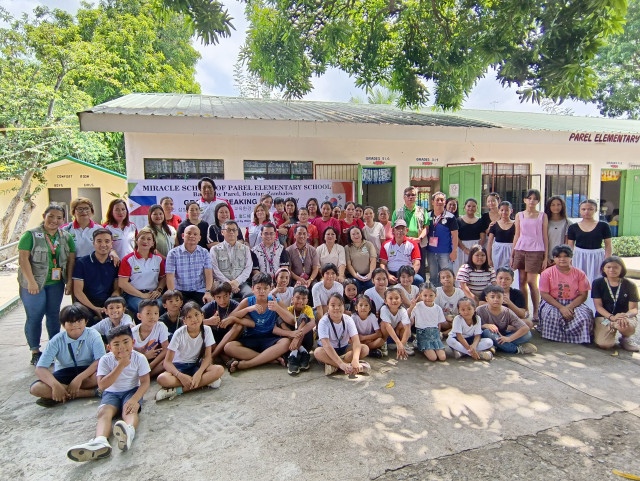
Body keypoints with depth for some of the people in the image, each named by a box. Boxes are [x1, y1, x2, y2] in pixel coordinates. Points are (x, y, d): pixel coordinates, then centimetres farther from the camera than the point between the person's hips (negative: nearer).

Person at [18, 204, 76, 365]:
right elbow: (23, 258, -11)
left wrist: (69, 281, 0)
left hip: (56, 283, 4)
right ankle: (35, 352, 13)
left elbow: (71, 258, 7)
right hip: (33, 284, -3)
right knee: (34, 317, 1)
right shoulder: (31, 235, -5)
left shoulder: (66, 237, 8)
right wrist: (31, 281, -18)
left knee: (54, 315, 11)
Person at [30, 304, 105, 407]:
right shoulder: (56, 341, -9)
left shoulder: (93, 335, -12)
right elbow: (40, 368, -15)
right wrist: (56, 385, -32)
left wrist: (79, 378, -31)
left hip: (87, 371, -2)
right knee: (36, 388, -27)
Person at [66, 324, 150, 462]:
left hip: (132, 391, -2)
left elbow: (145, 382, -12)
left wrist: (134, 399, -29)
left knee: (130, 410, -32)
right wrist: (121, 366, -29)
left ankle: (129, 432, -66)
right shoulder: (106, 360, -10)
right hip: (111, 393, 2)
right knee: (104, 412, -28)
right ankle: (100, 442, -56)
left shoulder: (139, 358, -10)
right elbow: (102, 385, -21)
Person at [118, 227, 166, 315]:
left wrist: (159, 290, -4)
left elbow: (163, 278, 18)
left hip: (153, 294, 3)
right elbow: (122, 283, -3)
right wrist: (142, 295, -11)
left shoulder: (158, 259, 16)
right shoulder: (128, 259, 4)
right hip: (133, 295, -3)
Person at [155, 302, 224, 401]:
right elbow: (167, 362, -16)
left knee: (220, 370, -29)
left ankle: (178, 390, -26)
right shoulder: (179, 333, -15)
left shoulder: (206, 330, -9)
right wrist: (180, 375, -34)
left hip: (197, 365, 2)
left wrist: (199, 373, -28)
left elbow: (207, 356, -9)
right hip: (179, 366, -2)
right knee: (162, 379, -34)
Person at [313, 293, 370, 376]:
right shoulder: (323, 322, -22)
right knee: (318, 352, -36)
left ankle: (332, 364, -28)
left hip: (344, 348, 3)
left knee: (365, 348, -22)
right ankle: (349, 365, -34)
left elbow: (356, 340, -24)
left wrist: (355, 359, -44)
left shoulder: (348, 320, -12)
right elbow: (326, 344, -34)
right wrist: (341, 363, -47)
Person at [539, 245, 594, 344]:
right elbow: (544, 294, -8)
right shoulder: (547, 273, -2)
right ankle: (555, 336, -7)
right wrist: (561, 307, -20)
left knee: (585, 317, -27)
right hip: (552, 303, -2)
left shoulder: (579, 273, 4)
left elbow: (583, 295, -1)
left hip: (574, 303, 2)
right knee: (552, 316, -34)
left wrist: (570, 307, -18)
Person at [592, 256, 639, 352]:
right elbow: (598, 306, -5)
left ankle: (626, 338, 1)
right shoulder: (598, 283, -2)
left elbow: (634, 308, -4)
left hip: (626, 317, 0)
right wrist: (612, 317, -24)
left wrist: (626, 315, -28)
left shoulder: (629, 285, -1)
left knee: (624, 325, -39)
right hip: (604, 316, 0)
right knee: (604, 344, -24)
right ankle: (612, 330, 15)